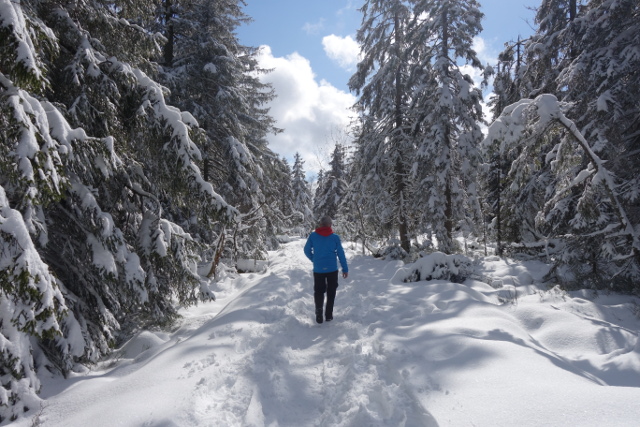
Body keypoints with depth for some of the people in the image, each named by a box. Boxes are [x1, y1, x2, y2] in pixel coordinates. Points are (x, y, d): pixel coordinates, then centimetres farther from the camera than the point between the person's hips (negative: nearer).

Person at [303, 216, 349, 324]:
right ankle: (329, 314, 14)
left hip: (318, 269, 0)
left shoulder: (313, 236, -4)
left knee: (319, 291, 11)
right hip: (332, 269, 0)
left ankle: (319, 308, -13)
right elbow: (341, 254, -1)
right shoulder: (335, 237, -4)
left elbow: (307, 250, 2)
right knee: (331, 292, 14)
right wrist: (345, 269, 5)